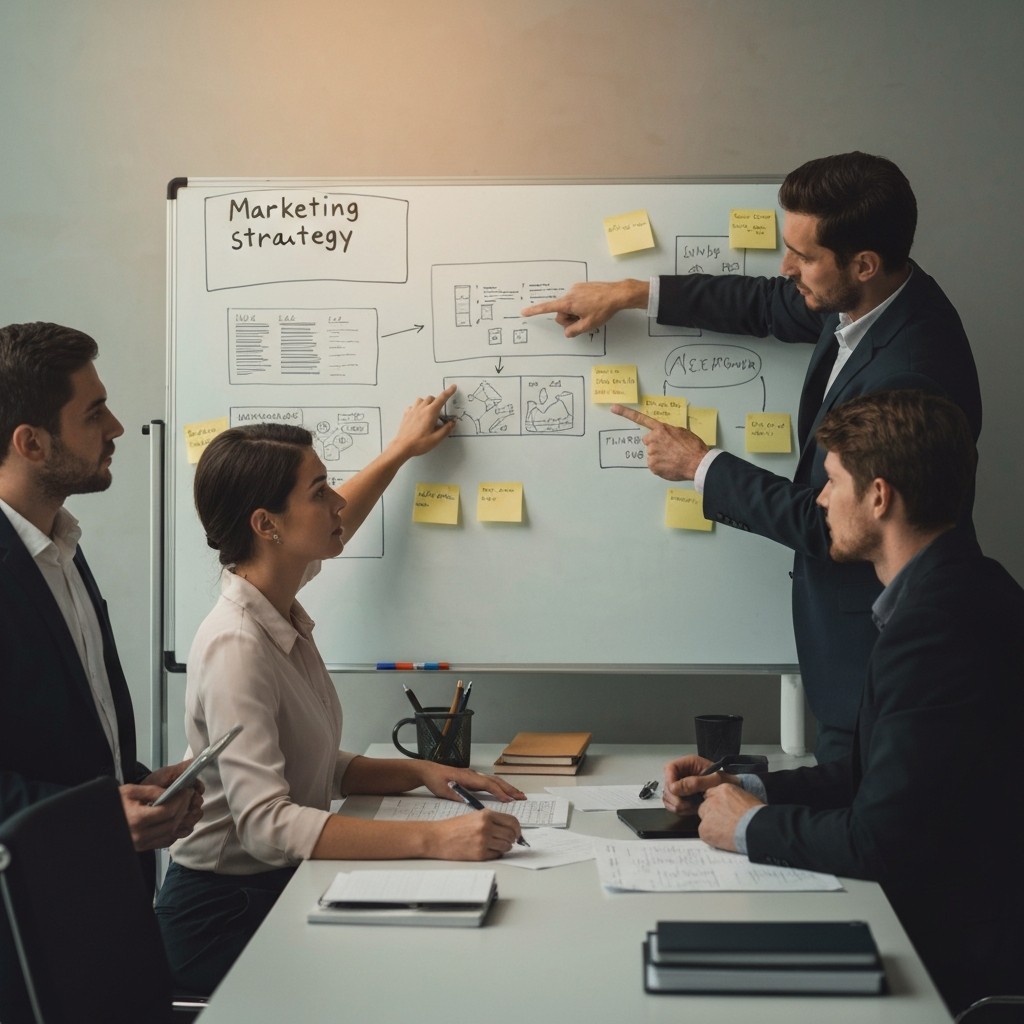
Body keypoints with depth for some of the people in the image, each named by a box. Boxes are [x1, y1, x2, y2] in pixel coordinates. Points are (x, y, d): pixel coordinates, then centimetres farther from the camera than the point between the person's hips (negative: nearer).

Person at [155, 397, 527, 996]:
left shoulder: (283, 614, 5)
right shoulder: (236, 648, -21)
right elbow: (265, 824, -32)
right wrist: (433, 839, -38)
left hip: (282, 889, 8)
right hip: (228, 917, -8)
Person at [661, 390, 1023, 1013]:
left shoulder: (939, 617, -25)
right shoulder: (958, 588, 9)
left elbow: (880, 840, -24)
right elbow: (880, 776, 16)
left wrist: (752, 826, -8)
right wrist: (750, 788, 8)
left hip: (955, 955, -9)